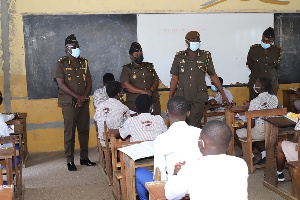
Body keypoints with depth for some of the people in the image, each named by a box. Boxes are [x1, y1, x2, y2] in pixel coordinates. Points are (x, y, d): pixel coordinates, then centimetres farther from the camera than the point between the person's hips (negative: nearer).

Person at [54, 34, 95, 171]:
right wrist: (77, 97, -15)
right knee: (70, 132, -2)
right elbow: (61, 84, -11)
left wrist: (84, 97, -6)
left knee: (84, 130, 10)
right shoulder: (61, 63, -4)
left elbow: (89, 81, 10)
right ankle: (70, 161, 7)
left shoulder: (84, 62, 12)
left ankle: (84, 158, 21)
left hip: (83, 102, 5)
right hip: (69, 102, -5)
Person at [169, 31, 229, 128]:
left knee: (194, 126, -6)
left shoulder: (205, 56, 4)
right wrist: (170, 98, 7)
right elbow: (174, 79, 10)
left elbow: (213, 76, 10)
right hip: (182, 98, 1)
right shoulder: (179, 57, 6)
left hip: (198, 99, -1)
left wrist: (223, 95, 8)